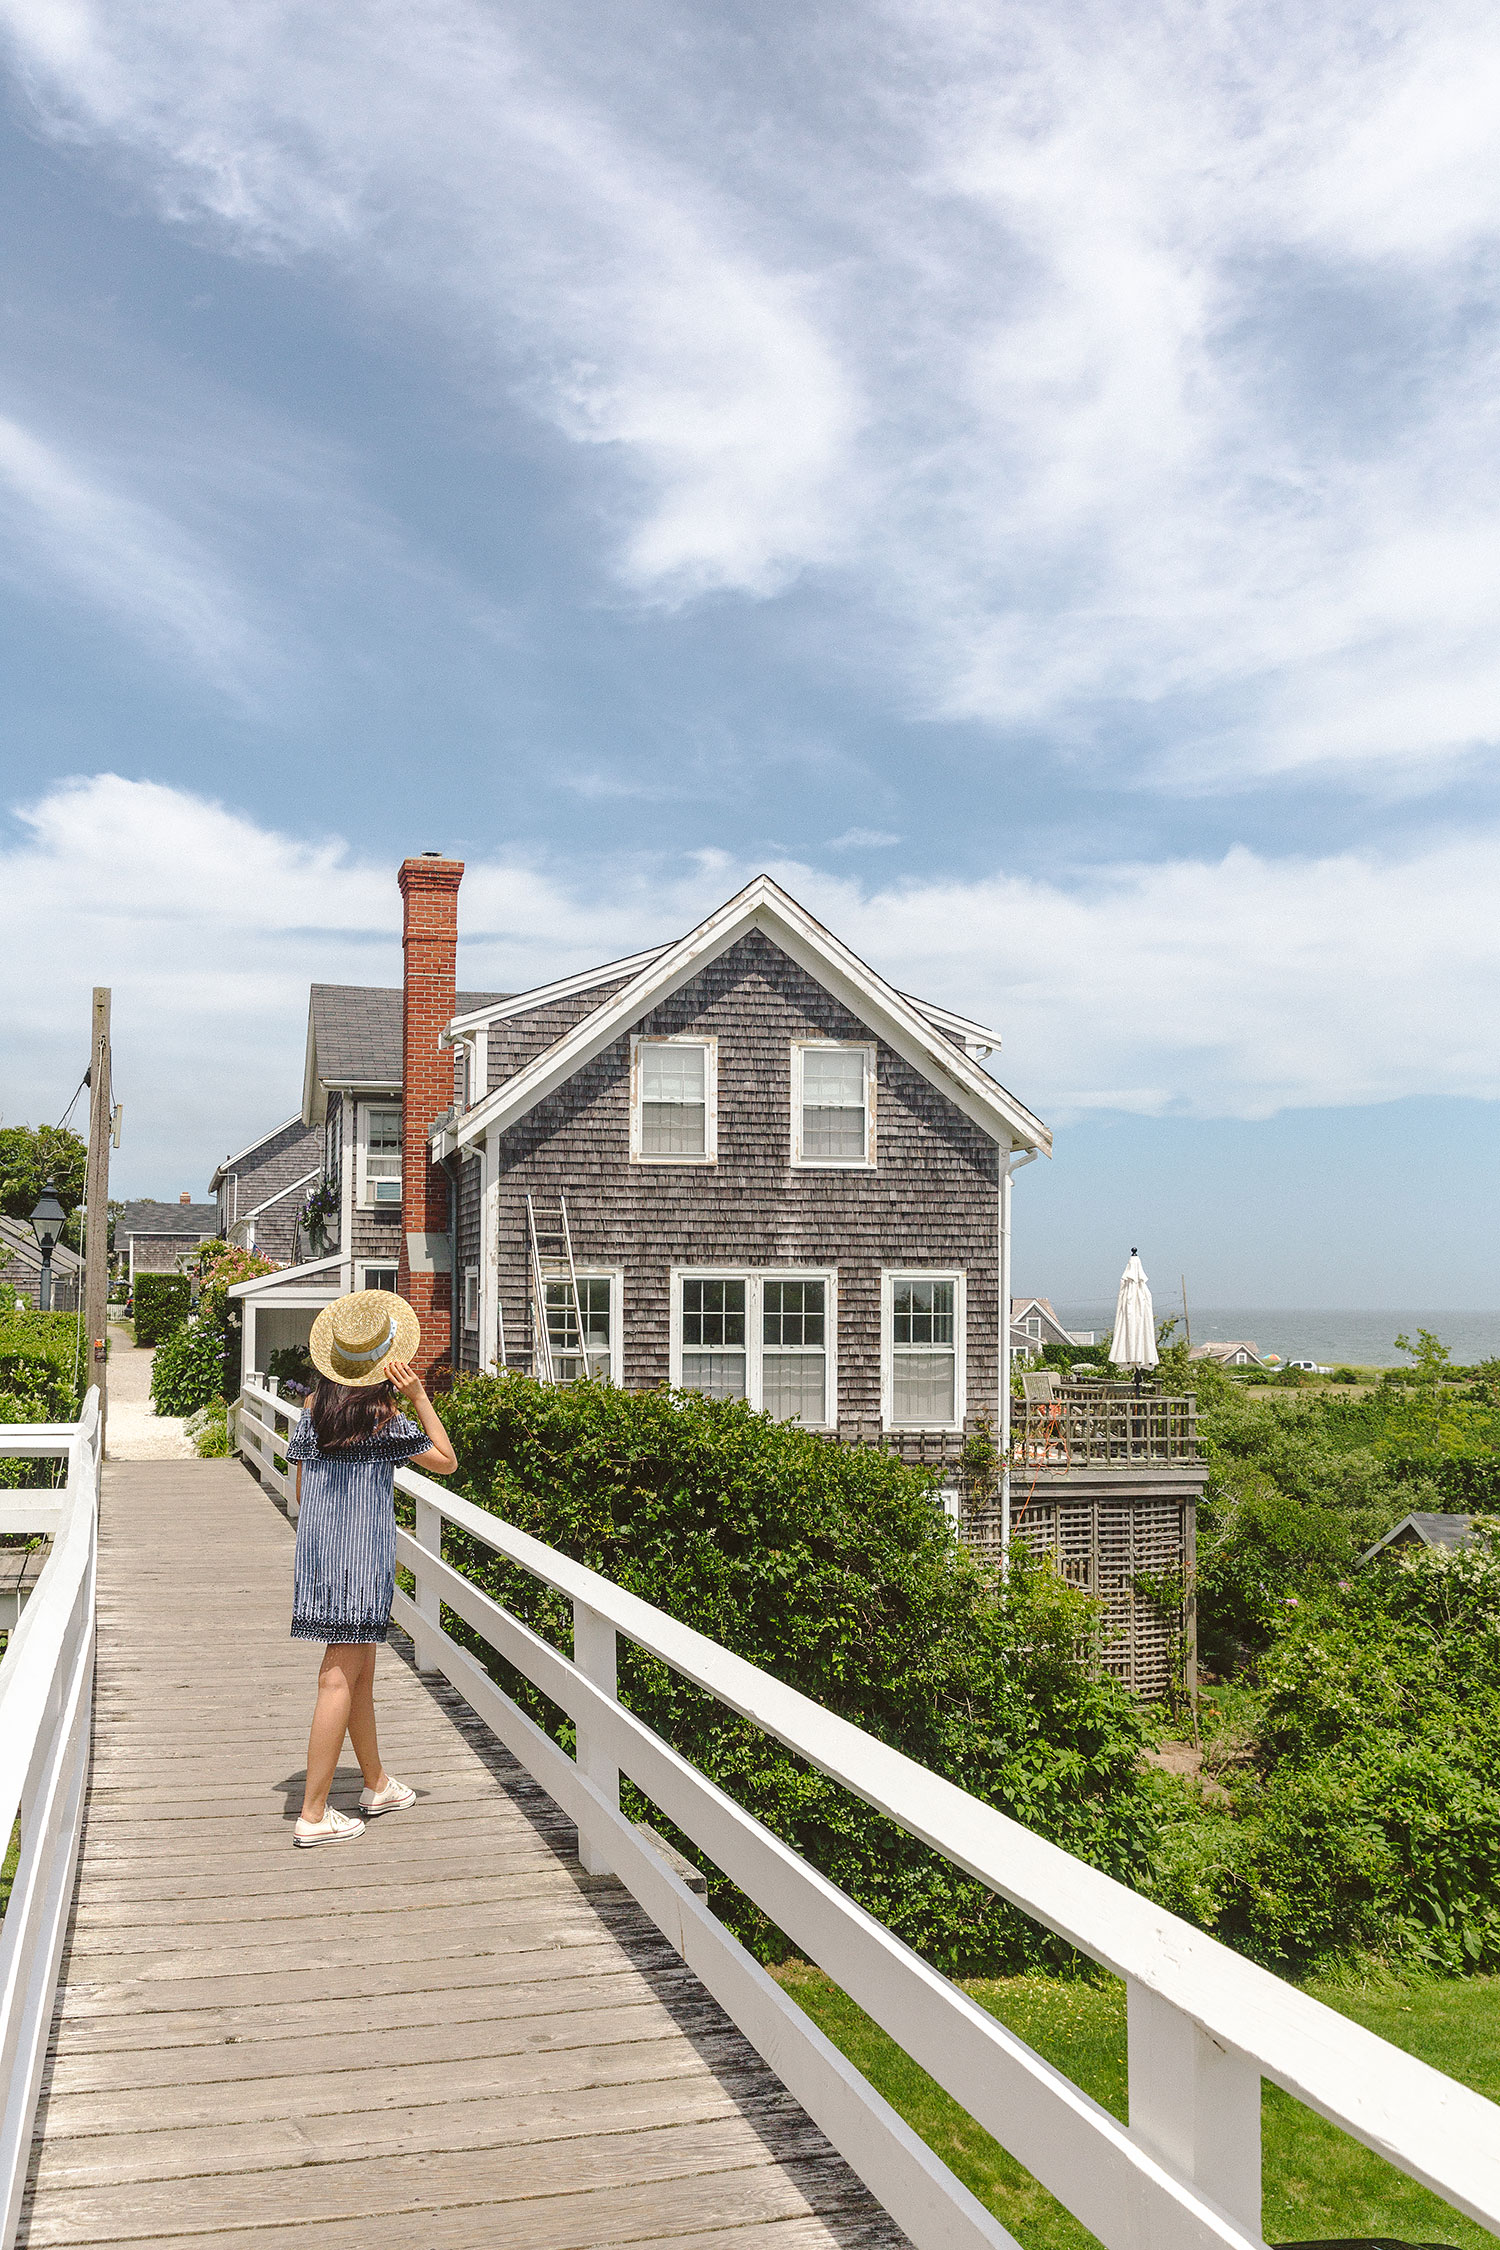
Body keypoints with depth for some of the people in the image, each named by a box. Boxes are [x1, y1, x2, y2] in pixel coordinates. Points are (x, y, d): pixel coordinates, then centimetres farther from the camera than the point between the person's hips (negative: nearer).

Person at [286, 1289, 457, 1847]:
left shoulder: (315, 1407, 4)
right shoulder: (385, 1418, -13)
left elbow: (301, 1489, 9)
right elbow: (446, 1462, -2)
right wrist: (419, 1396, -8)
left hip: (317, 1550, 7)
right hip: (363, 1554, -7)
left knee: (360, 1668, 18)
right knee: (340, 1679, -3)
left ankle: (377, 1785, 32)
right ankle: (313, 1815, -1)